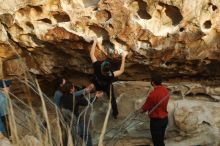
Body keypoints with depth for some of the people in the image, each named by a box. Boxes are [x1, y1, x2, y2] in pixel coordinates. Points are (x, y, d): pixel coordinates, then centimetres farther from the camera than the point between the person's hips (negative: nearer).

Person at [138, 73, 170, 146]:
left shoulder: (153, 94, -27)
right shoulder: (165, 90, -2)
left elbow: (145, 108, -13)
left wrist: (140, 110, 10)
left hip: (156, 121, -8)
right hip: (165, 118, 8)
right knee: (161, 140, 23)